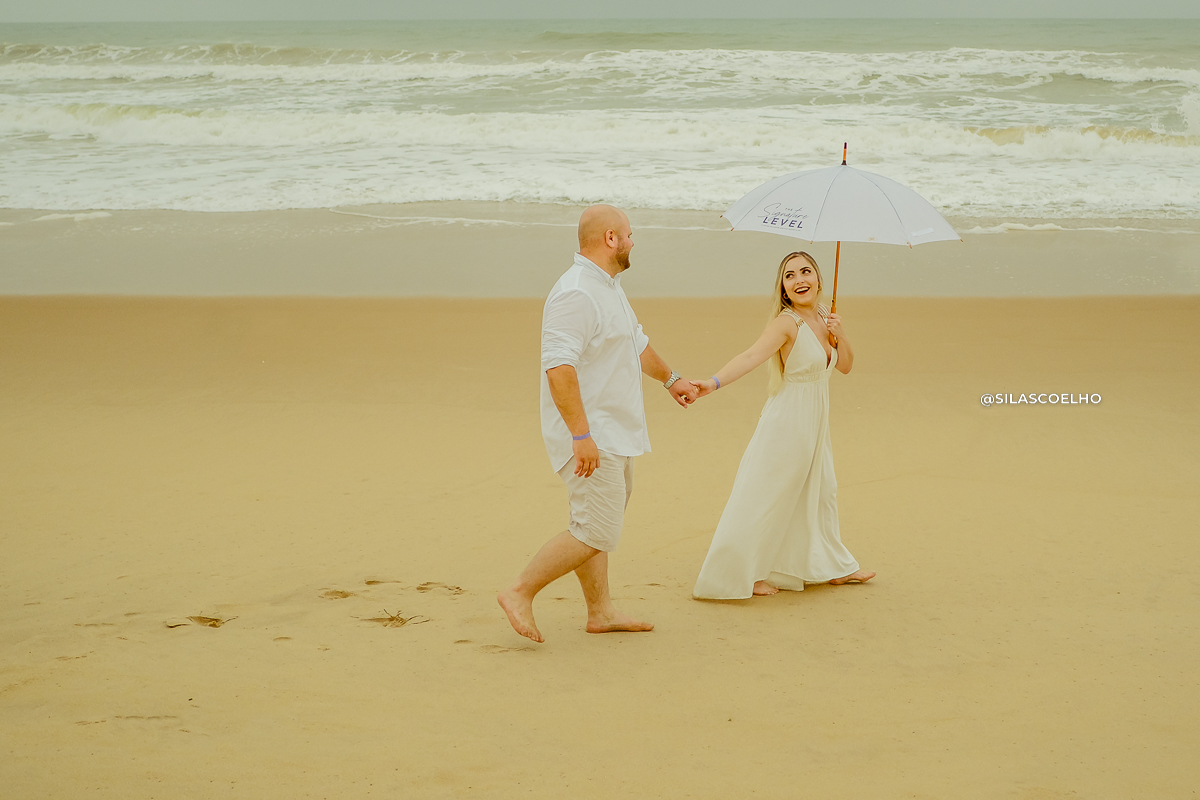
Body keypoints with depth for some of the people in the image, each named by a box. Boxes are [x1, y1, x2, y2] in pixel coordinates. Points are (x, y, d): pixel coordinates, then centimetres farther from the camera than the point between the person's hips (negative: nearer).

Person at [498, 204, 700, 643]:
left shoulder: (609, 287, 15)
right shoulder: (576, 294, -20)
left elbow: (635, 343, 32)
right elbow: (558, 366, -29)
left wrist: (670, 379, 46)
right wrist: (581, 435, -32)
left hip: (612, 432, 11)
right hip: (590, 437, -10)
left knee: (598, 525, 15)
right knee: (596, 532, -10)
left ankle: (601, 611, 23)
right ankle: (520, 593, -3)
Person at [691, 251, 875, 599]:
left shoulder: (822, 316, 5)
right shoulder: (786, 323, -19)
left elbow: (845, 365, 12)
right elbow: (751, 355, -34)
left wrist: (840, 334, -8)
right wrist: (714, 382, -50)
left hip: (815, 424, 9)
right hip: (788, 422, -9)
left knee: (822, 491, 21)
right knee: (766, 497, -3)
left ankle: (831, 566, 37)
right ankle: (742, 574, 8)